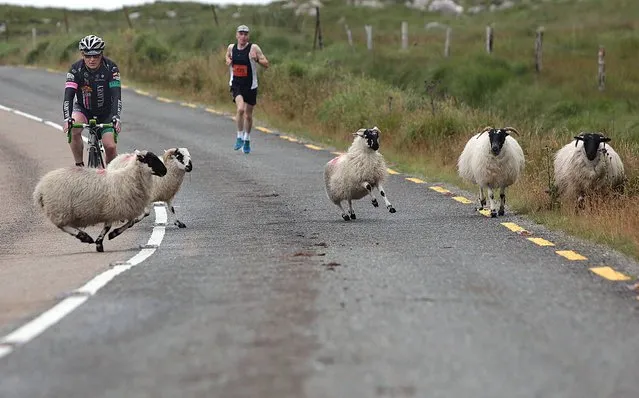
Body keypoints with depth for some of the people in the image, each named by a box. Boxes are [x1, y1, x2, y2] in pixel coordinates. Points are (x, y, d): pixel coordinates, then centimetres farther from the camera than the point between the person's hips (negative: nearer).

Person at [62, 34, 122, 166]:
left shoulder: (111, 68, -22)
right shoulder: (76, 69, -21)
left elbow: (116, 95, -29)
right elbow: (68, 96, -28)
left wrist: (116, 118, -45)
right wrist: (67, 118, -45)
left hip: (106, 112, 0)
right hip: (83, 109, 0)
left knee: (110, 146, -17)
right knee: (74, 130, -31)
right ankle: (79, 165, -13)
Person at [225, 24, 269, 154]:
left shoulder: (253, 48, -9)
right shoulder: (231, 48, 2)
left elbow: (266, 64, -9)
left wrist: (257, 59, -27)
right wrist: (228, 60, 3)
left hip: (250, 86, 0)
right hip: (236, 84, 0)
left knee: (248, 115, 10)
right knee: (240, 109, -23)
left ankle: (247, 140, 30)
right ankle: (239, 137, -8)